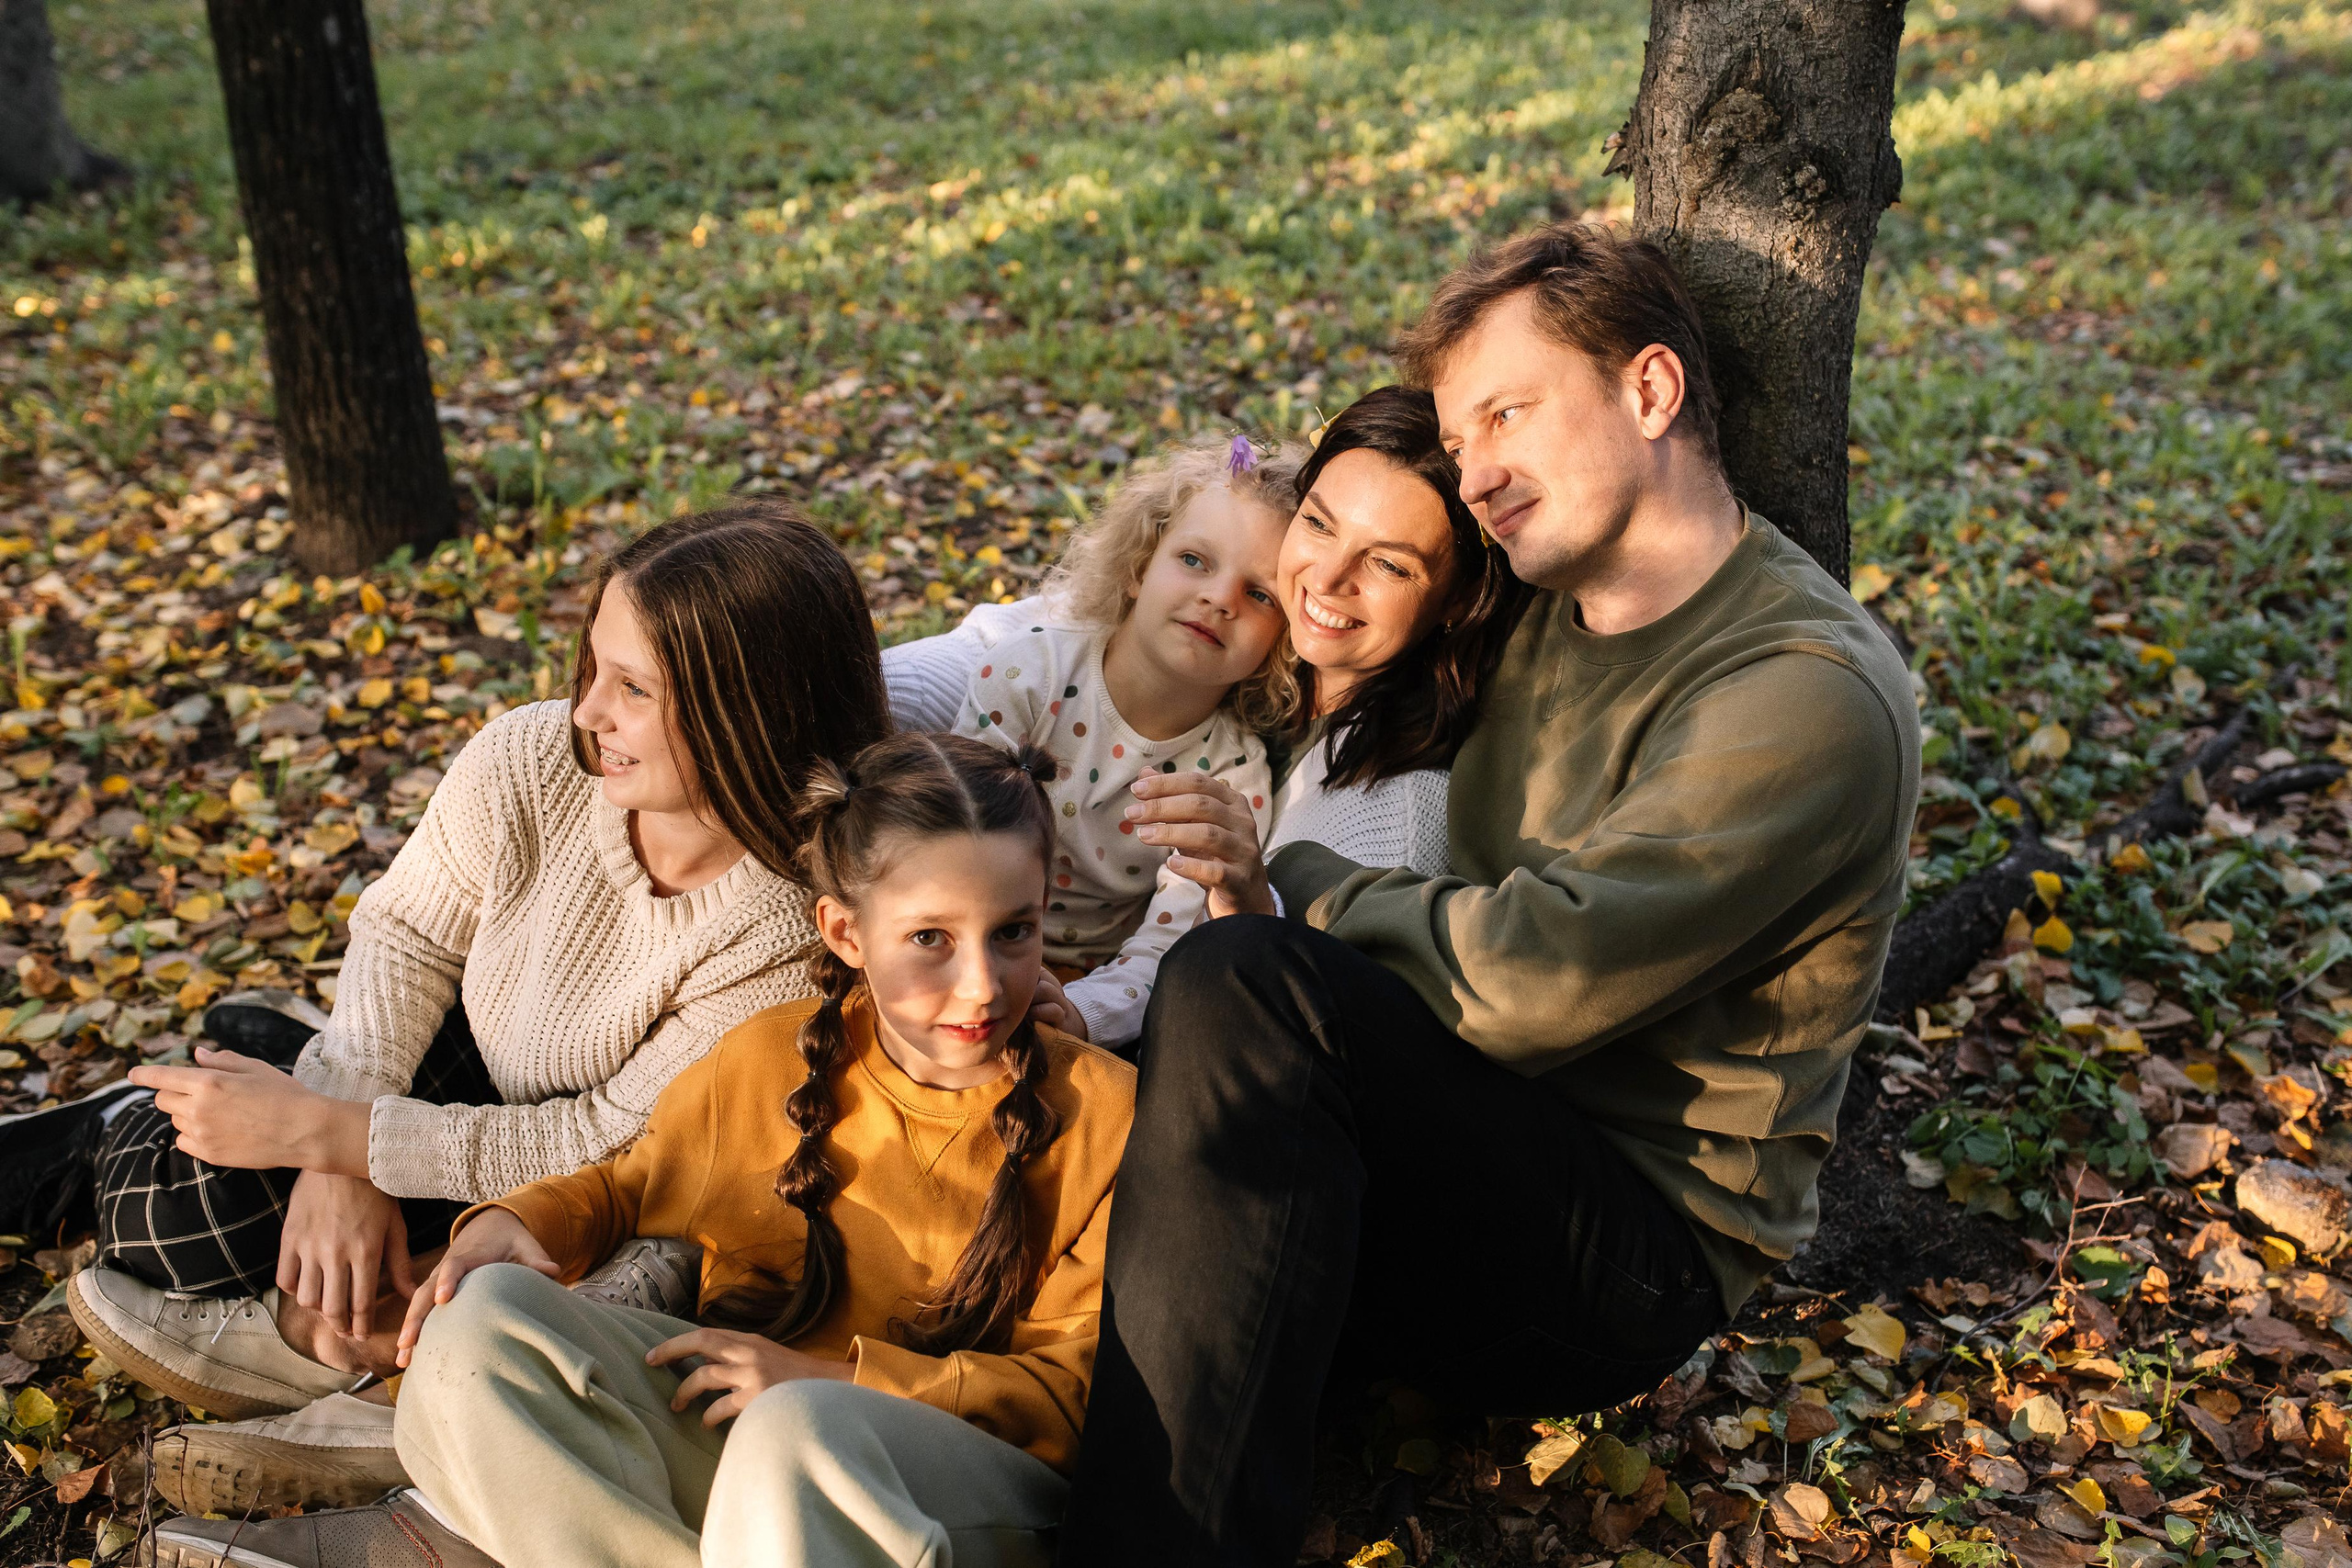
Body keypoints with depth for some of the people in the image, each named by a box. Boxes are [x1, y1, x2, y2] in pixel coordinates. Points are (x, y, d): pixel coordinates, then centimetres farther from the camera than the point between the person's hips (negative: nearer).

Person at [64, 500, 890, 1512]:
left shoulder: (800, 934, -34)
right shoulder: (529, 765, -22)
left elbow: (617, 1146, -27)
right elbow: (407, 932, -5)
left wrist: (323, 1131, -27)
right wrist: (336, 1159, -19)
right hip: (470, 1079, 4)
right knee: (163, 1185, -9)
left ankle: (305, 1338, -4)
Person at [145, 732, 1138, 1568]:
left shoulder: (1095, 1110, -10)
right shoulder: (770, 1061, 1)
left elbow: (1068, 1384, -9)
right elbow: (628, 1184, 17)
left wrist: (838, 1376, -19)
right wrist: (519, 1221, -6)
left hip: (976, 1470, -4)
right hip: (727, 1412, 4)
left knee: (799, 1434, -39)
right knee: (487, 1317, -18)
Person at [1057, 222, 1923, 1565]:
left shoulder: (1810, 699, -16)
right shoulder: (1544, 620, 11)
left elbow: (1528, 982, -23)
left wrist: (1292, 883, -9)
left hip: (1641, 1246, -8)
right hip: (1473, 1157, 8)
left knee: (1245, 987, -30)